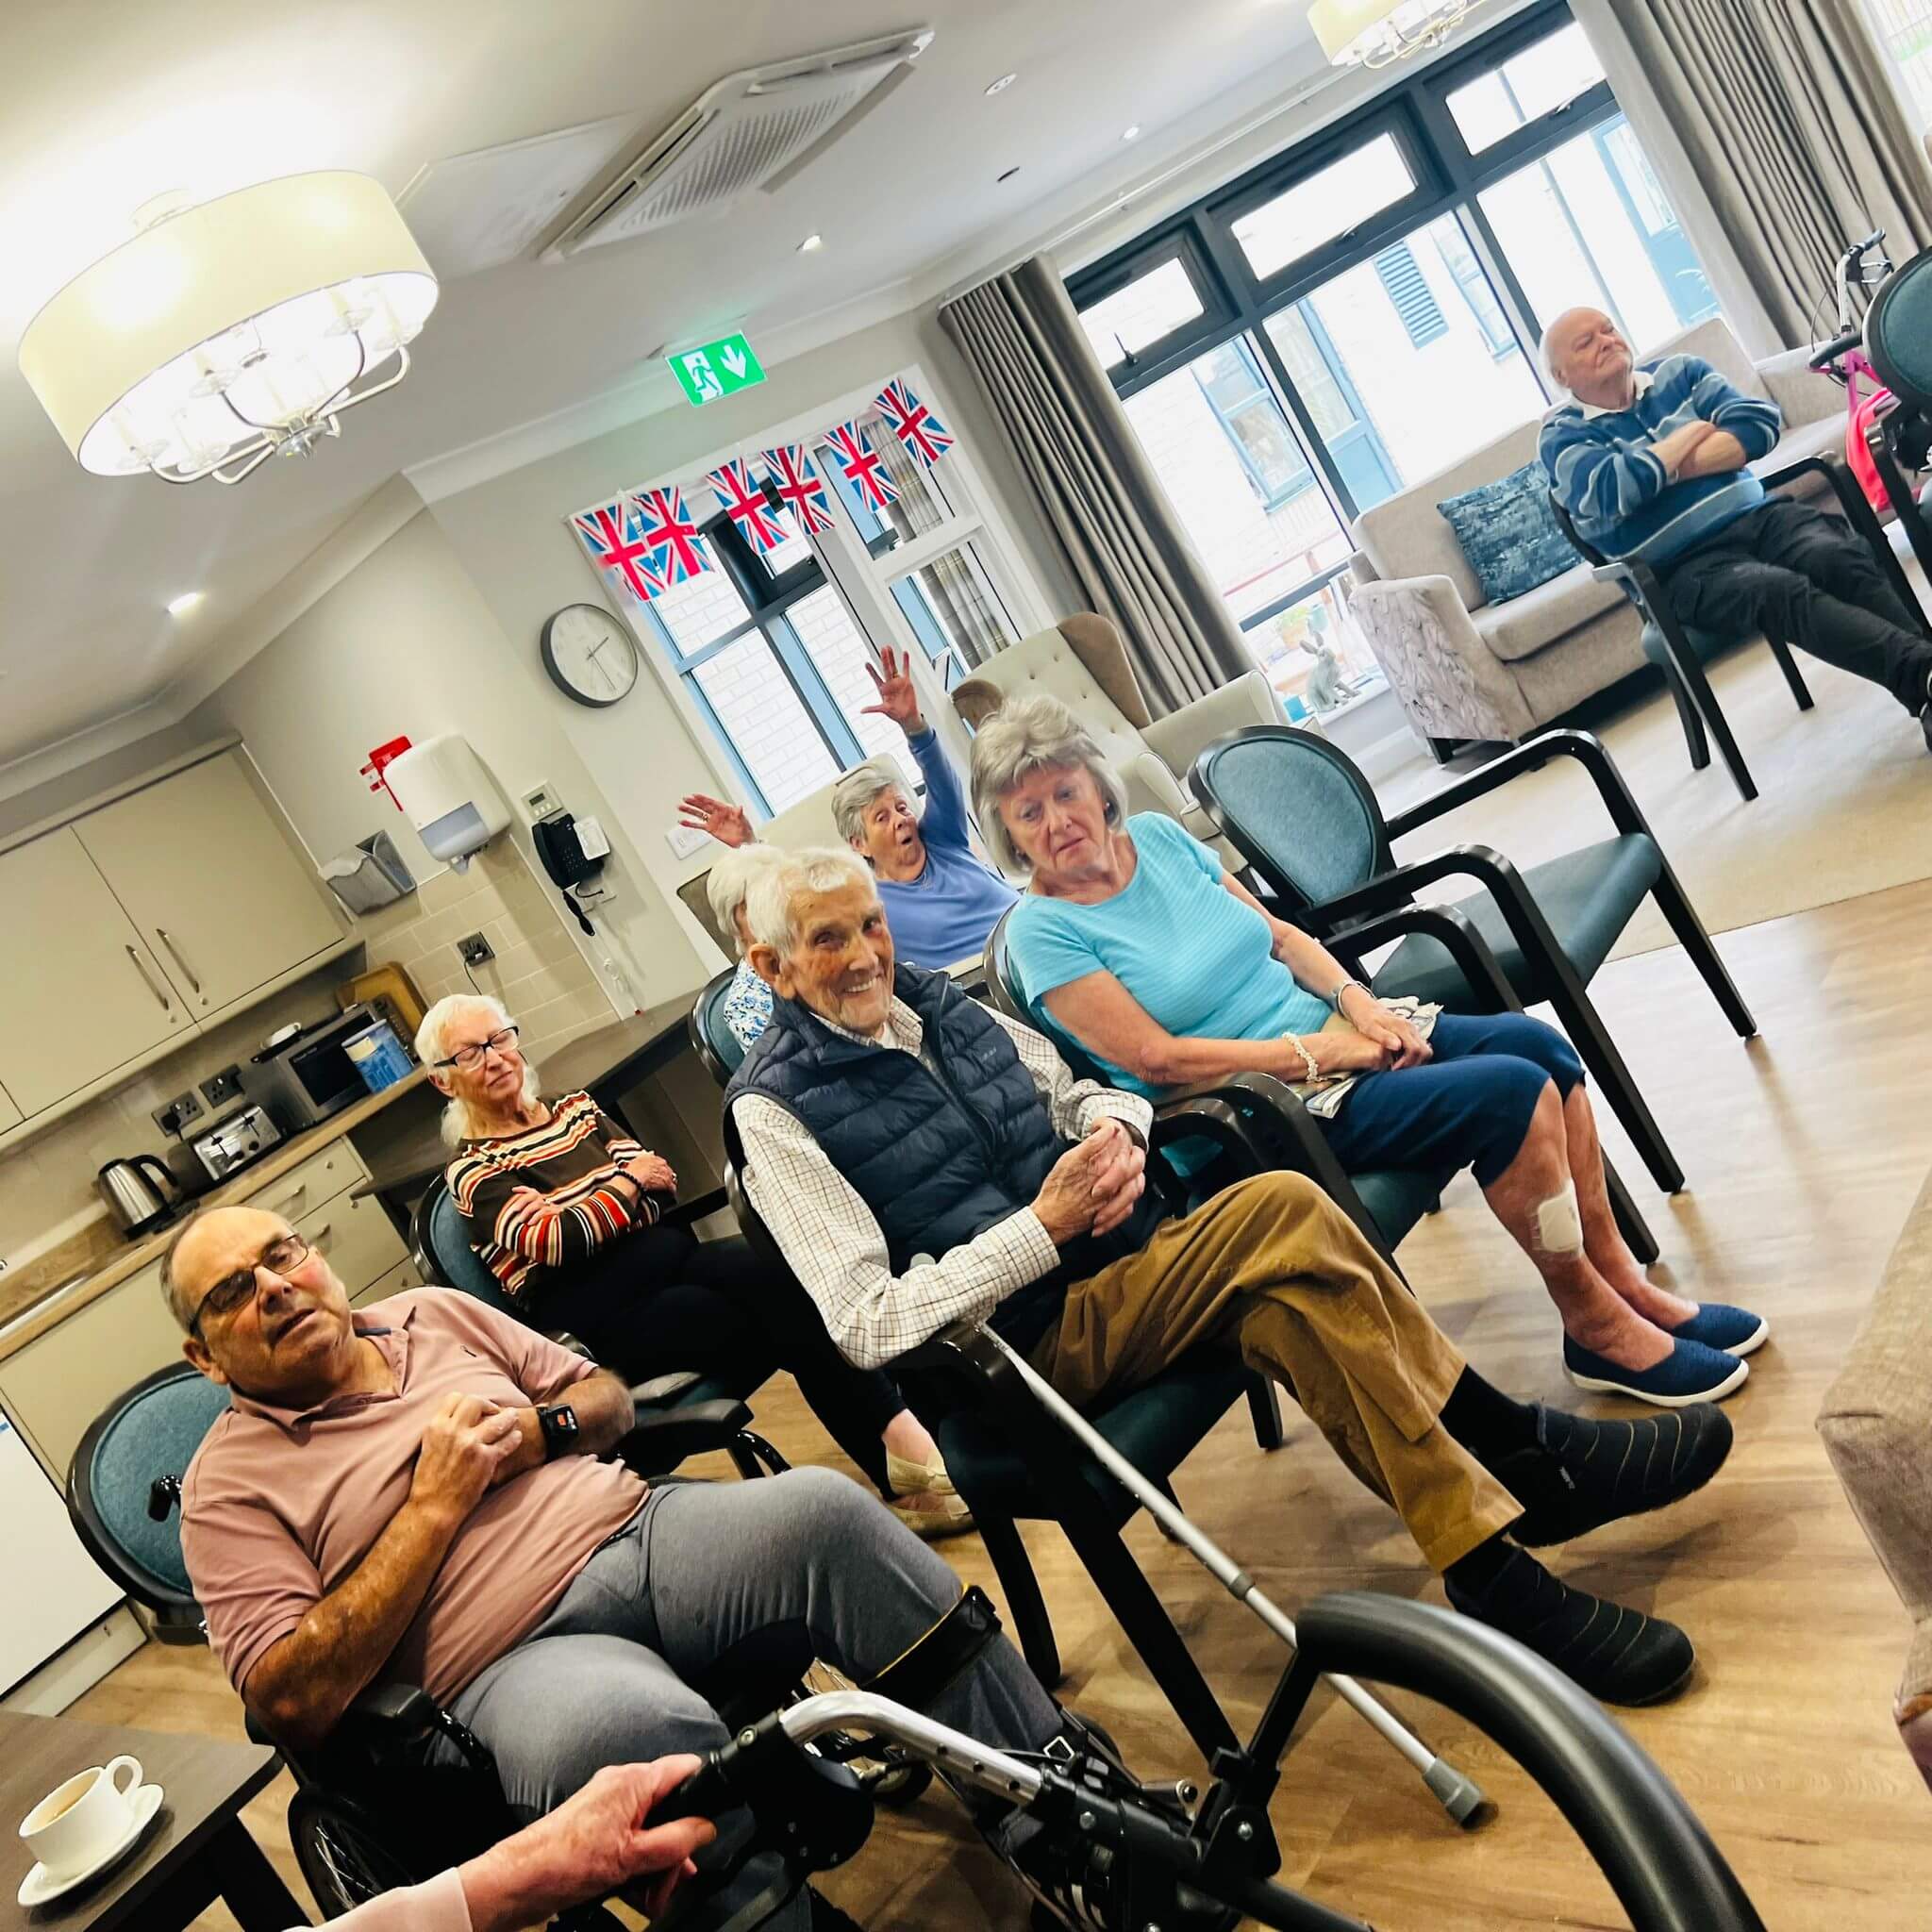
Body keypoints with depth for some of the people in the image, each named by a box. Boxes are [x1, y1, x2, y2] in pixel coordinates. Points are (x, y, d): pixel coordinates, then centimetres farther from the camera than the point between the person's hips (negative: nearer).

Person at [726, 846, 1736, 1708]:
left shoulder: (932, 999, 12)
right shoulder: (777, 1109, -7)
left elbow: (1088, 1088, 21)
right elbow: (867, 1324, -15)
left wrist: (1113, 1129, -4)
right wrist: (1043, 1226, -20)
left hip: (1120, 1252, 6)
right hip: (1035, 1340, -6)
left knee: (1286, 1301, -27)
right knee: (1281, 1213, -26)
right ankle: (1523, 1453, -13)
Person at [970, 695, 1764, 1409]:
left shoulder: (1156, 836, 8)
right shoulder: (1041, 931, -12)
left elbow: (1276, 932, 13)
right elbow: (1154, 1057, -17)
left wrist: (1354, 998, -4)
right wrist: (1308, 1054, -17)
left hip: (1329, 1032, 7)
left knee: (1535, 1043, -11)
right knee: (1510, 1093, -21)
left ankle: (1624, 1283, 2)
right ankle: (1598, 1332, -5)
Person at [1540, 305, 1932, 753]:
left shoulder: (1677, 372, 16)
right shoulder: (1564, 434, 3)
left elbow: (1761, 423, 3)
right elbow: (1610, 491, -19)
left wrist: (1669, 469, -8)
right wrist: (1693, 431, -4)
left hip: (1756, 514, 5)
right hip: (1688, 564, -4)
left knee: (1845, 558, -27)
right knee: (1782, 590, -34)